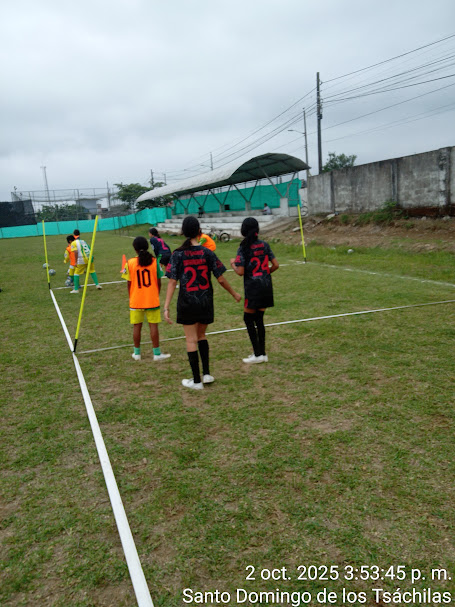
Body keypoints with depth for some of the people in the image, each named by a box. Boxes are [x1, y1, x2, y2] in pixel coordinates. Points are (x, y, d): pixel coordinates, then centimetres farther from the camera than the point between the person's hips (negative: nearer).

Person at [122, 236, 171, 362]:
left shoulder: (130, 263, -6)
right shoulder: (154, 261, -5)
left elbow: (129, 283, -3)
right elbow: (159, 282, -1)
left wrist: (130, 298, 9)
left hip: (135, 301, 0)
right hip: (152, 300, 0)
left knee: (136, 326, 11)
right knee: (153, 326, 5)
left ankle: (137, 353, 21)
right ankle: (157, 353, 10)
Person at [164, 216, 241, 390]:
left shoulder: (178, 254, -7)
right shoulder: (207, 253, -4)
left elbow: (172, 282, -11)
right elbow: (221, 279, -2)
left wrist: (166, 307, -11)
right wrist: (234, 294, 13)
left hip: (187, 302, -2)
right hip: (206, 302, 2)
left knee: (191, 340, 7)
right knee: (201, 335, 22)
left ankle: (197, 381, 14)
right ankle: (206, 374, 19)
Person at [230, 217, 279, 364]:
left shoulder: (243, 248, -10)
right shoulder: (264, 245, 5)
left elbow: (240, 272, -14)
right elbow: (275, 265, 4)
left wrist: (233, 264, 5)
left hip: (253, 288, -6)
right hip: (266, 287, 6)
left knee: (248, 319, 5)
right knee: (259, 319, 14)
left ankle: (257, 354, 4)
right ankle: (262, 353, 18)